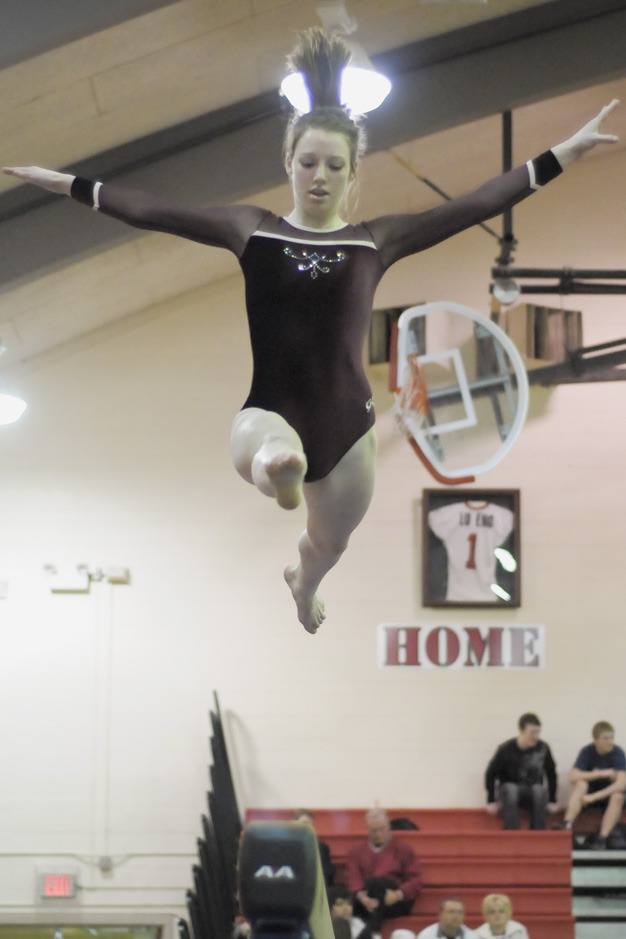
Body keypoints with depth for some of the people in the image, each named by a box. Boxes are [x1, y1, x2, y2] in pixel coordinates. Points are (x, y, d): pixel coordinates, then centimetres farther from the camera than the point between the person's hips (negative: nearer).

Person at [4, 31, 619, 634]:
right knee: (278, 459, -44)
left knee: (329, 545, 27)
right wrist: (66, 184, -1)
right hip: (269, 412, -2)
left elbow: (475, 206, -4)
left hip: (347, 421, 3)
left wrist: (565, 153, -10)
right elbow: (153, 212, 2)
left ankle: (303, 584, 64)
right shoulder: (251, 230, 2)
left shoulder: (376, 240, 2)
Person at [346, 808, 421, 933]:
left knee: (374, 882, -34)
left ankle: (373, 931, -40)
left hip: (394, 901, -1)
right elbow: (354, 880, 3)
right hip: (365, 902, 1)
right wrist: (362, 897, -20)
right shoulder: (356, 852, 19)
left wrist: (398, 894, -15)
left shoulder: (402, 848, 15)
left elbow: (416, 881, 6)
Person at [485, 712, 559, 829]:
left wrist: (552, 801, 3)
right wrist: (491, 801, -5)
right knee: (510, 789, -37)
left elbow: (551, 774, 4)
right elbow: (490, 774, -3)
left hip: (533, 793, 1)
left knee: (538, 790, -34)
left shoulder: (543, 748, -9)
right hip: (511, 789, -1)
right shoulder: (506, 749, -13)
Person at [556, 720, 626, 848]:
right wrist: (601, 774, -25)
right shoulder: (587, 751, -11)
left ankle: (602, 838, -38)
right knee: (580, 783, -29)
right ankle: (567, 825, -43)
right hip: (590, 792, 1)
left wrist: (594, 797, -34)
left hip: (609, 793, -1)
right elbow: (573, 777, -21)